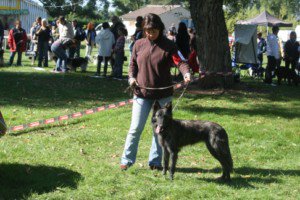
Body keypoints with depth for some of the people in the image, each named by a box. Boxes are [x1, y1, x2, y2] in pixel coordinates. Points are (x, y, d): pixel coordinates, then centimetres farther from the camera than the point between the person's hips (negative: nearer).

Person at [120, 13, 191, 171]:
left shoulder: (168, 46, -5)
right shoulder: (139, 45, 3)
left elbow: (178, 61, -17)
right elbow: (133, 64, 11)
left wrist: (186, 73, -37)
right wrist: (132, 77, -8)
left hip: (163, 94, 0)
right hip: (142, 92, 1)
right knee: (136, 127, -1)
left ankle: (155, 161, 21)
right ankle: (127, 160, 11)